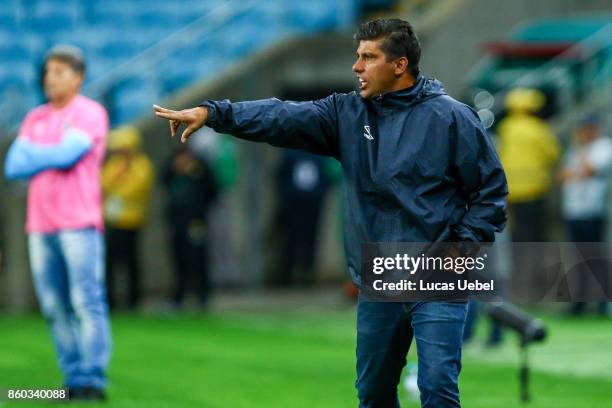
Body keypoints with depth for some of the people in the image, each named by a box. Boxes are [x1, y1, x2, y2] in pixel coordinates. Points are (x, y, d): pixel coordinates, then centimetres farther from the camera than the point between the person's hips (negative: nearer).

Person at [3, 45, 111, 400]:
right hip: (41, 225, 6)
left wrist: (34, 156, 1)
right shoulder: (35, 119, 17)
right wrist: (54, 157, -6)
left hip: (79, 222, -6)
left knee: (87, 302, -9)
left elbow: (68, 154, -15)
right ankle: (74, 380, 6)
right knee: (55, 307, 3)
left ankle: (94, 380, -10)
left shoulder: (91, 114, -1)